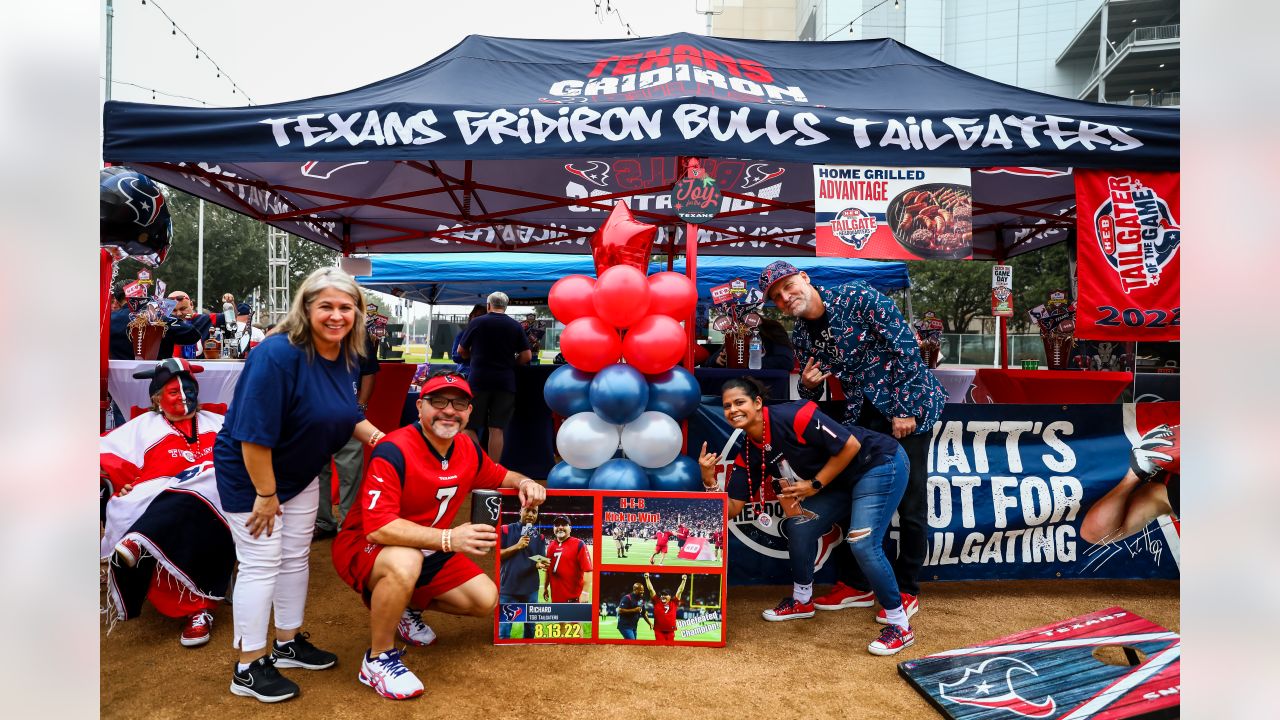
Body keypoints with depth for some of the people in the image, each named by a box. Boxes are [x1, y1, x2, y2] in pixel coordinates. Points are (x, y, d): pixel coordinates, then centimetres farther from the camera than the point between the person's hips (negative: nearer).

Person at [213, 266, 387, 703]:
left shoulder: (347, 359, -6)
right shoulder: (277, 355, -30)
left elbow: (347, 412, 11)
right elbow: (254, 433, -29)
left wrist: (373, 434, -7)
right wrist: (265, 493, -23)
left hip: (300, 473, 8)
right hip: (250, 474, -8)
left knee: (296, 557, 17)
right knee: (261, 564, 0)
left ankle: (288, 643, 35)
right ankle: (249, 668, 16)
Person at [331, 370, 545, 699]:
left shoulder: (468, 449, -6)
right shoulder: (394, 452, -29)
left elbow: (498, 475, 15)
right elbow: (378, 528, -36)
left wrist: (523, 482, -9)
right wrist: (448, 538, -45)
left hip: (428, 550, 7)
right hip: (364, 547, -7)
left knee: (485, 601, -1)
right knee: (405, 562, -41)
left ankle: (408, 606, 24)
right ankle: (378, 659, -15)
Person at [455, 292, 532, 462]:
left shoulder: (476, 322, 1)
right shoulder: (515, 326, 4)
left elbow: (461, 350, 9)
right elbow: (527, 356, 2)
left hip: (478, 379, -2)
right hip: (505, 382, 2)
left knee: (470, 427, 7)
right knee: (496, 429, 3)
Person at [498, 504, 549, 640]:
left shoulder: (539, 536, 8)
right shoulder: (506, 530, -2)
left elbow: (541, 560, 2)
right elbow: (496, 555, -6)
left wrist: (540, 564, -21)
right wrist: (517, 546, -17)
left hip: (530, 588, 4)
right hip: (508, 587, -3)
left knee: (530, 626, 15)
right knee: (504, 630, -3)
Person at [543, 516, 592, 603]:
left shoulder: (579, 545, -8)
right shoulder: (551, 546, 11)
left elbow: (587, 570, -14)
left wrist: (585, 592, -20)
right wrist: (545, 588, 21)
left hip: (574, 598, -6)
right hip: (556, 596, 6)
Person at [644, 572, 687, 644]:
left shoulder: (674, 603, 5)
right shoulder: (657, 602, 2)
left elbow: (680, 591, 6)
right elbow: (651, 589, 0)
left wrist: (683, 580, 3)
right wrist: (647, 578, -3)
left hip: (670, 632, 2)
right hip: (659, 631, -1)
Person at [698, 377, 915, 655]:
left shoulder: (793, 416, -28)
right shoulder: (749, 454, -4)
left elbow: (850, 445, -24)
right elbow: (731, 508, -6)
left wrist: (815, 485, -18)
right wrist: (709, 479, -22)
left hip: (880, 463, -8)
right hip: (843, 480, 8)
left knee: (863, 544, -18)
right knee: (800, 526, 4)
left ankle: (900, 626, 0)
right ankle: (801, 601, 28)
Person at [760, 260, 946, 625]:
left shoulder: (857, 296, -16)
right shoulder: (801, 335, 2)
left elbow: (905, 344, -17)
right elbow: (810, 395, 11)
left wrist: (905, 408, -18)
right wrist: (807, 384, -13)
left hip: (909, 406, -6)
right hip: (864, 416, 6)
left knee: (909, 502, 0)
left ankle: (907, 590, 17)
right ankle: (856, 585, 26)